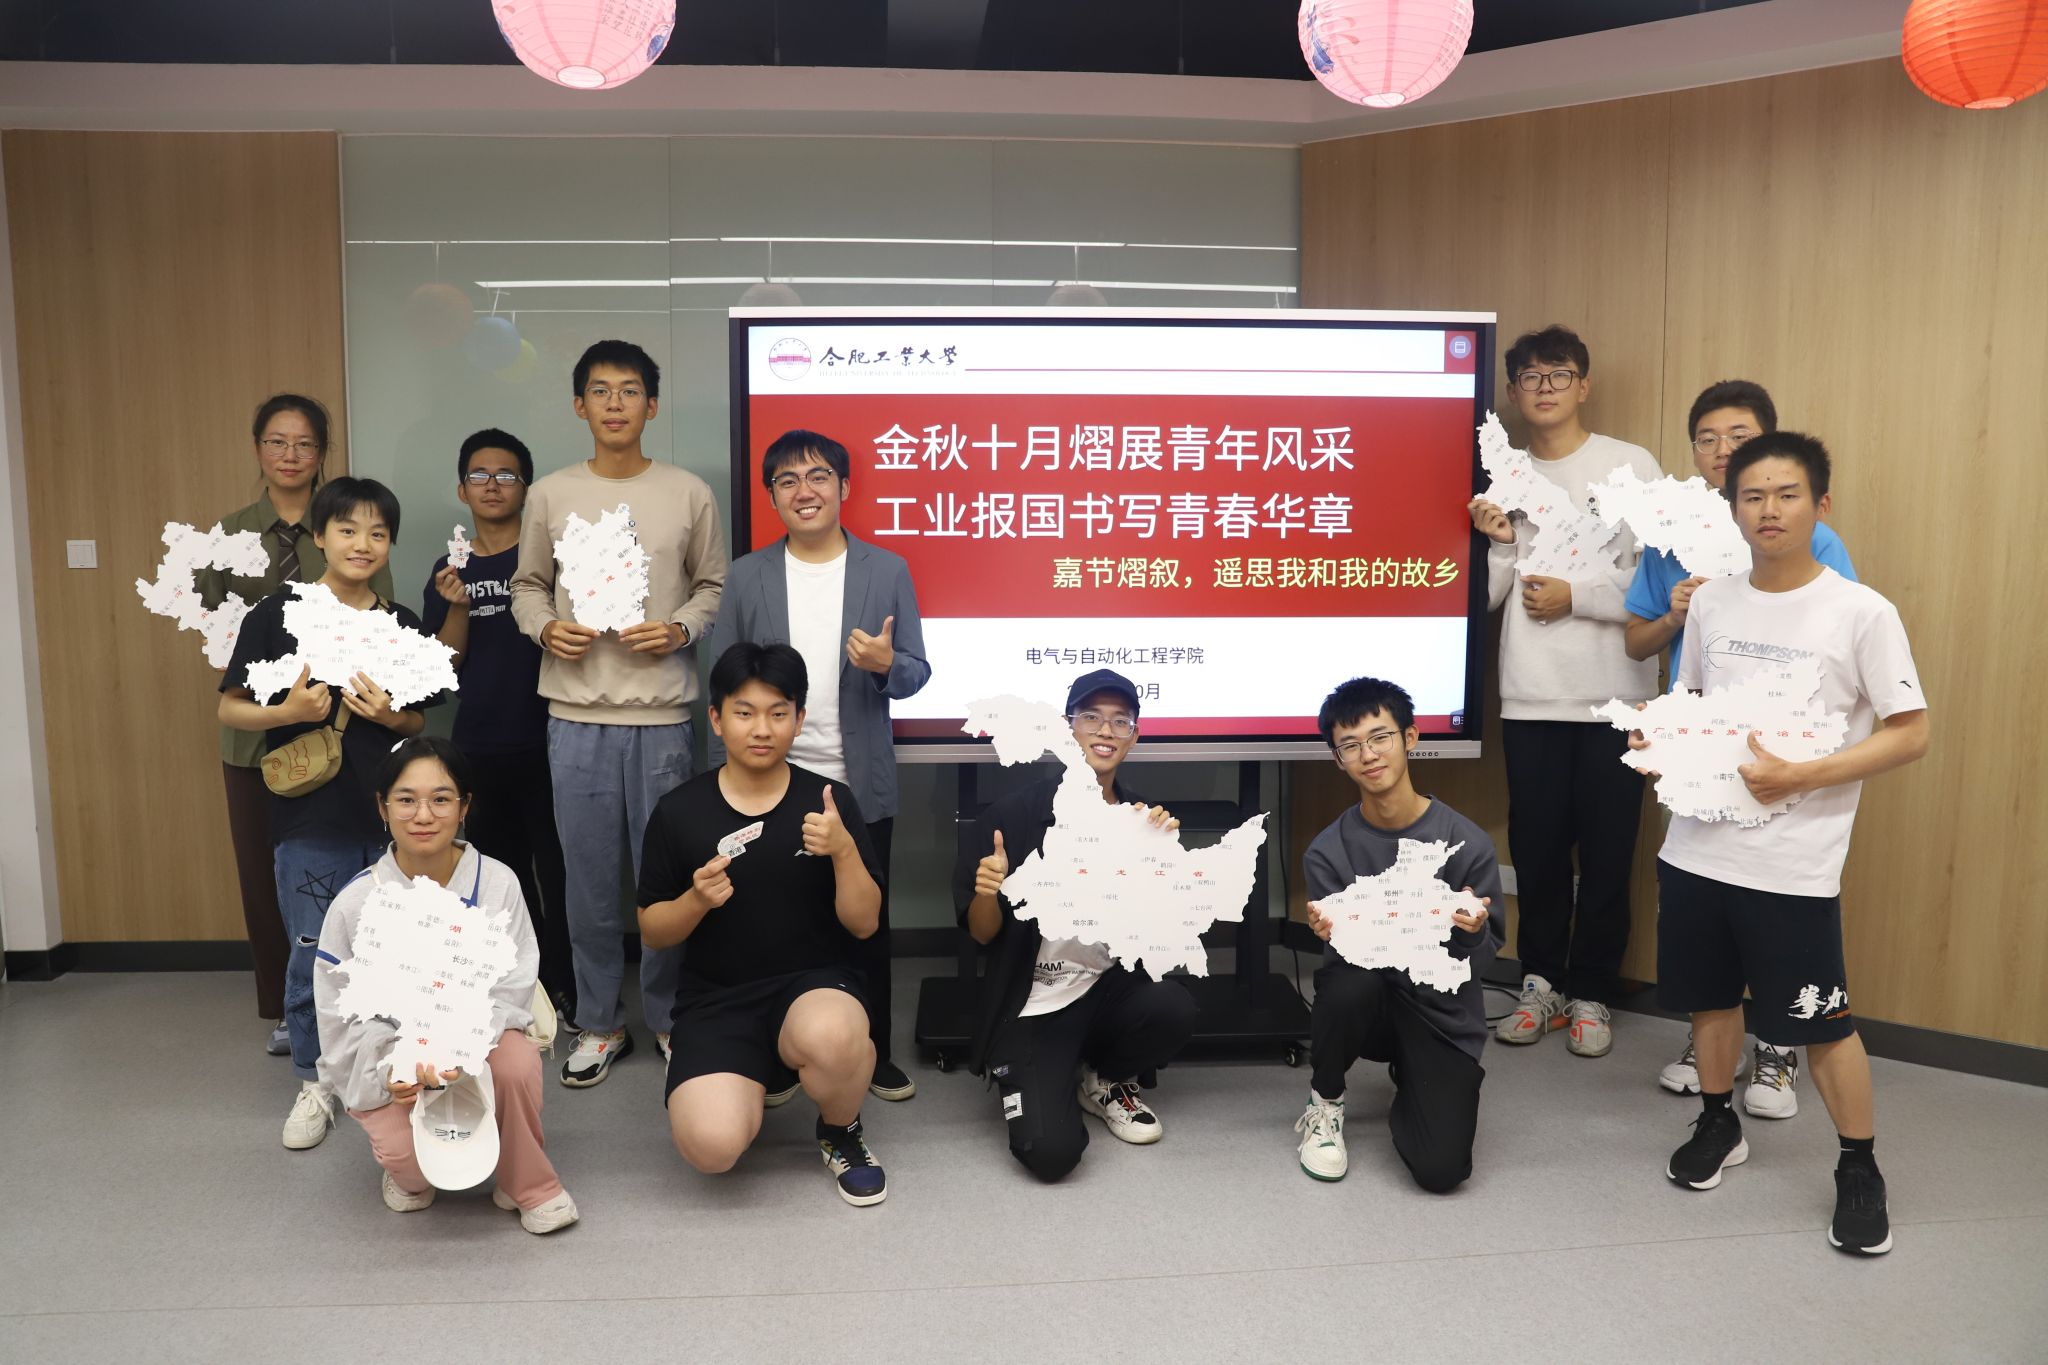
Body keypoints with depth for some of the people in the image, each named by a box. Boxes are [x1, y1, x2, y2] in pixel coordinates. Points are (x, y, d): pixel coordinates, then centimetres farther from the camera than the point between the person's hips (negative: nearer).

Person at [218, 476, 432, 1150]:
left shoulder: (404, 627, 5)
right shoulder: (276, 614, -3)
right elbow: (230, 708, 1)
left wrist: (392, 716, -8)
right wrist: (287, 712, -17)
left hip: (389, 820, 2)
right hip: (309, 821, -2)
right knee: (313, 958, 5)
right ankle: (314, 1082, 23)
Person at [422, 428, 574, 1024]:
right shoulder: (450, 569, 10)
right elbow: (444, 663, 5)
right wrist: (458, 607, -10)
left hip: (545, 743, -4)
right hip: (478, 748, 4)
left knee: (558, 871, -3)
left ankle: (571, 992, 7)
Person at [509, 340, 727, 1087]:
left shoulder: (689, 493, 1)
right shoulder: (550, 494, 4)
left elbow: (714, 585, 7)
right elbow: (527, 585, 12)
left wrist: (680, 630, -10)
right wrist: (546, 628, -8)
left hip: (662, 714, -1)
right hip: (577, 715, 1)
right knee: (590, 876, 9)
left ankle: (668, 1016, 24)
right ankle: (599, 1022, 24)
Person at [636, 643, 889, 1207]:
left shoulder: (831, 800, -2)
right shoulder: (679, 810, -1)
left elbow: (864, 923, -3)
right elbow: (651, 933, 5)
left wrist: (844, 850, -21)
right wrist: (697, 899, -16)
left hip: (815, 981, 0)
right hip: (716, 997, 1)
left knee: (830, 1037, -38)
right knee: (711, 1145, -26)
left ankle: (841, 1133, -1)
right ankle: (746, 1081, 14)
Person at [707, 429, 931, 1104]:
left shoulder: (888, 571, 2)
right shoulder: (746, 576, 2)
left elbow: (916, 671, 3)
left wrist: (887, 664, -21)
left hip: (861, 787, 0)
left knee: (867, 923, 10)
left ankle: (872, 1053, 26)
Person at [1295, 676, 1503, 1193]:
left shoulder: (1468, 843, -11)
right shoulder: (1327, 852, -9)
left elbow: (1482, 961, -6)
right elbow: (1340, 953, -9)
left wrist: (1472, 931, -29)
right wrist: (1330, 933, -32)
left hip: (1442, 1014, 0)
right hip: (1368, 1004, 0)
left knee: (1440, 1170, -17)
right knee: (1350, 981, -36)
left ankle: (1410, 1081, 22)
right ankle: (1324, 1103, -4)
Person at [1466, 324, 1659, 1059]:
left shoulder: (1631, 466, 0)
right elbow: (1485, 595, 7)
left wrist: (1576, 595, -11)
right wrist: (1498, 544, -10)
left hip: (1614, 694, -2)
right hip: (1530, 696, 3)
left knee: (1607, 852, 4)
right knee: (1536, 847, 8)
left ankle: (1592, 993, 18)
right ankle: (1542, 982, 23)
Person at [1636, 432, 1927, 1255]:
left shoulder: (1862, 613, -9)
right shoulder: (1711, 601, 4)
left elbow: (1910, 733, -8)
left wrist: (1797, 777, -19)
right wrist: (1659, 738, -5)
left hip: (1794, 863, -4)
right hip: (1698, 843, 5)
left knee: (1820, 1021, 3)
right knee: (1710, 993, 17)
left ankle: (1859, 1171, 23)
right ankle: (1717, 1124, 38)